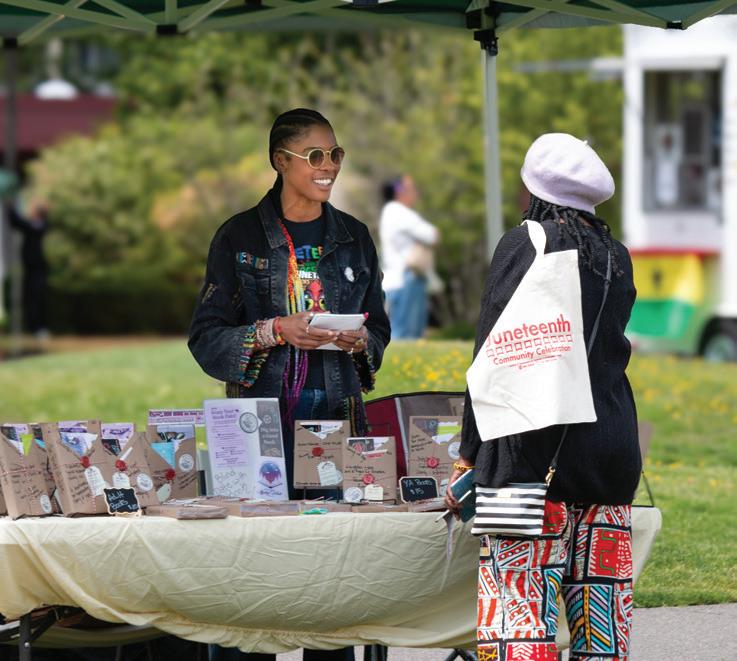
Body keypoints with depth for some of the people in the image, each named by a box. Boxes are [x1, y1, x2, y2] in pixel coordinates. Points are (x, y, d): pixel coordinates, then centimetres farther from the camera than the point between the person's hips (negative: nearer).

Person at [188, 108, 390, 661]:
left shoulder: (353, 237, 13)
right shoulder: (241, 236, 2)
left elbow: (380, 331, 18)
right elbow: (206, 338, 0)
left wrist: (360, 341, -4)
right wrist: (275, 332, -14)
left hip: (338, 417, 3)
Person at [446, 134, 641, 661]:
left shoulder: (524, 244, -4)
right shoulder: (616, 258, 14)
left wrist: (469, 454, -3)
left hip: (536, 445, -6)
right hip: (612, 444, 6)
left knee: (521, 599, -8)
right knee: (598, 608, 7)